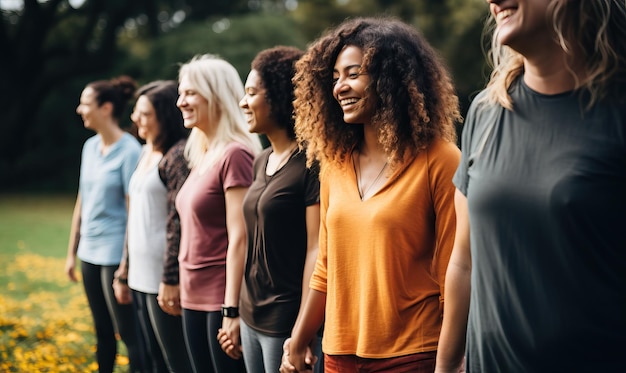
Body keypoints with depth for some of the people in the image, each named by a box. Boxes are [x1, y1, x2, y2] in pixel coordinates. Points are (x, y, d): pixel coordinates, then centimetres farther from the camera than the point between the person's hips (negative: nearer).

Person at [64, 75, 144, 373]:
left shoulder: (129, 151, -13)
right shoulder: (90, 146, 8)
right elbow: (82, 202, 13)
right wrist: (72, 252, 15)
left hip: (115, 255, -7)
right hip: (90, 253, 7)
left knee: (128, 333, -2)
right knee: (102, 332, 16)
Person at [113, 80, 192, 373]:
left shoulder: (178, 155, -14)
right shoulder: (147, 153, 14)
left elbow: (179, 223, -19)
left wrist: (171, 284, -20)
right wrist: (124, 272, 18)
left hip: (162, 281, -9)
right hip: (142, 277, 9)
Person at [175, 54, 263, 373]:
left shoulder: (235, 154, -14)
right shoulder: (202, 155, 11)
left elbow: (239, 238, -19)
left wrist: (232, 310, -20)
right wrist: (183, 287, 13)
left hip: (221, 300, -9)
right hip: (194, 298, 9)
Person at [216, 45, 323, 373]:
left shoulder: (311, 164, -14)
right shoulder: (263, 162, 10)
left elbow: (317, 252, -18)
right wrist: (240, 311, 15)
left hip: (286, 321, -8)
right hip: (252, 318, 8)